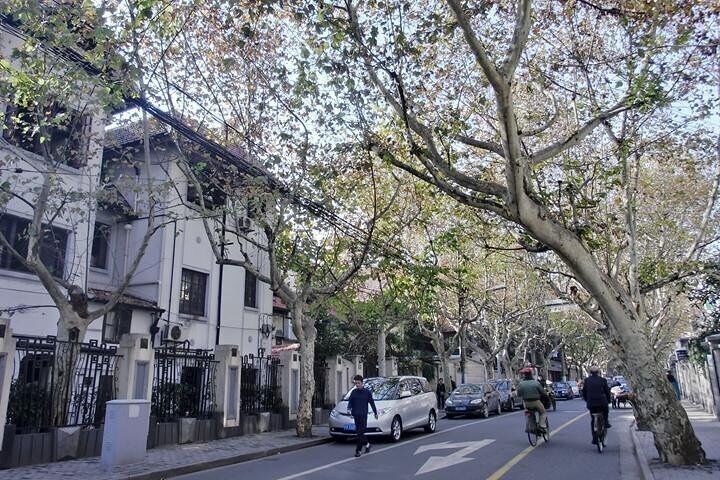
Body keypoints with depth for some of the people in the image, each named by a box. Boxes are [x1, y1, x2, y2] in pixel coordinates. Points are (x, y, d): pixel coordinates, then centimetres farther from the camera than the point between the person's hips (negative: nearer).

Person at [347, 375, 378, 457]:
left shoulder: (367, 392, 0)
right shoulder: (353, 392, 8)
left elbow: (372, 403, 8)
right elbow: (350, 402, 8)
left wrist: (375, 413, 13)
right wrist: (349, 409, -12)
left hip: (363, 415, -4)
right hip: (355, 415, 4)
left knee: (359, 433, -9)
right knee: (359, 432, 10)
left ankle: (358, 450, 0)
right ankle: (367, 444, 30)